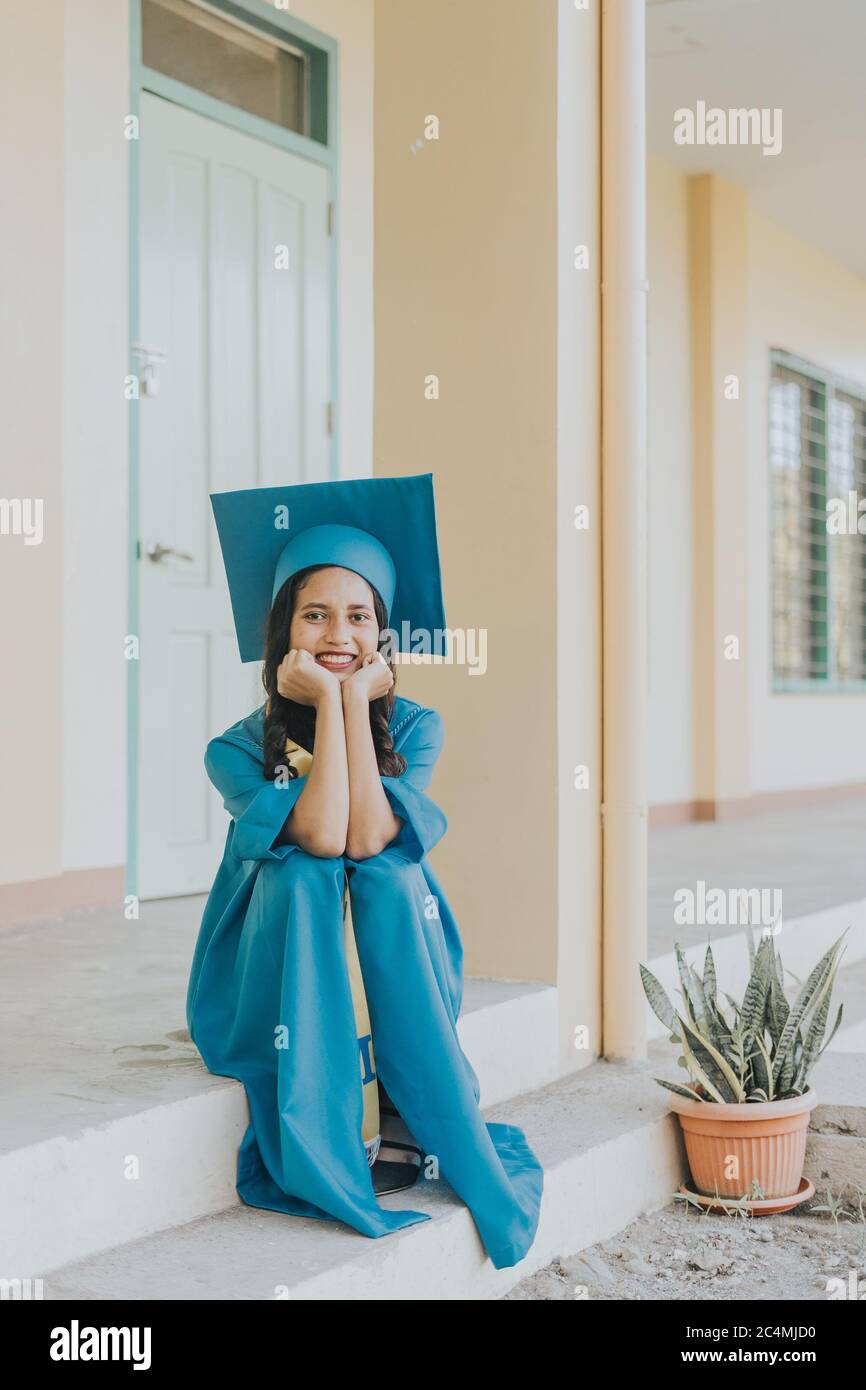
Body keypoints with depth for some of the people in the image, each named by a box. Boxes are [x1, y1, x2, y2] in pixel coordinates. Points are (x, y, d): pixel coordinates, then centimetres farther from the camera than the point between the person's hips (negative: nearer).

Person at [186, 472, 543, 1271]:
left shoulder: (413, 728, -3)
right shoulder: (239, 748, -7)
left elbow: (370, 836, -21)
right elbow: (321, 837, -25)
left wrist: (356, 700, -18)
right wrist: (328, 703, -21)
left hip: (393, 986, 1)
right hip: (279, 991, -1)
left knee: (386, 875, -28)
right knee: (301, 874, -30)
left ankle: (403, 1128, -25)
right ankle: (330, 1152, -28)